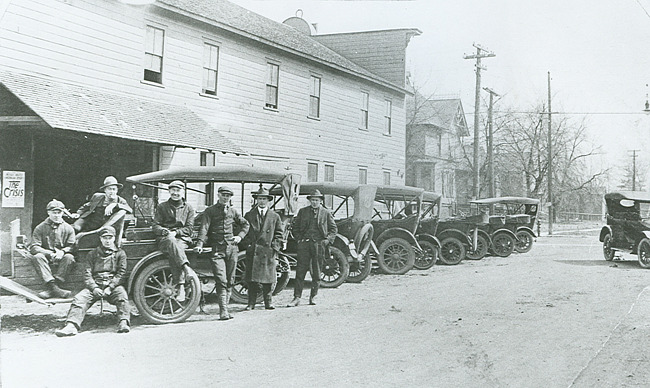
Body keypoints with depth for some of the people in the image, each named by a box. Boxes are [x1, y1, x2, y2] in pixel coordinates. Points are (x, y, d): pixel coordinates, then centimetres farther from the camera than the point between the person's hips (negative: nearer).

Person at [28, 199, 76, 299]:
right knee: (37, 256, -32)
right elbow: (34, 248, -7)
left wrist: (62, 251, -25)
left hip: (61, 258, 0)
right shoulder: (40, 228, 3)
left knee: (69, 257, -31)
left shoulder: (68, 228, 7)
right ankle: (52, 286, -46)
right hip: (46, 258, 0)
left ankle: (50, 289, -37)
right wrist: (50, 253, -22)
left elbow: (71, 247, -1)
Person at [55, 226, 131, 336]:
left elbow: (121, 273, 4)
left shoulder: (120, 253, 15)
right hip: (95, 285, 2)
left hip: (113, 285, -2)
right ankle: (71, 326, -38)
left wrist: (110, 287, -12)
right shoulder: (92, 254, 20)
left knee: (122, 295, -34)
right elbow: (87, 274, 9)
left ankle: (123, 323, -45)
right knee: (79, 298, -24)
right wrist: (94, 288, -11)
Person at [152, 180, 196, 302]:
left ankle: (180, 286, -43)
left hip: (182, 239, 0)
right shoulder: (161, 207, 17)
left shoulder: (189, 208, 16)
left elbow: (189, 228, 7)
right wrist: (166, 232, -12)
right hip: (164, 239, 0)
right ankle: (187, 268, -55)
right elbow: (155, 226, 9)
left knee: (174, 253, -34)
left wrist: (176, 232, -10)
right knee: (171, 242, -38)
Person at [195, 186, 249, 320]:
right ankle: (223, 311, -15)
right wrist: (200, 243, -18)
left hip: (232, 248, 4)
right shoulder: (210, 211, 6)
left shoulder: (233, 211, 16)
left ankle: (224, 307, 13)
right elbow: (204, 228, -5)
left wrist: (240, 236, 9)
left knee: (230, 281, 5)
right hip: (217, 250, -4)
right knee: (221, 280, -13)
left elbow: (245, 224, 25)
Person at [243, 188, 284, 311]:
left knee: (268, 279, 2)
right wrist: (248, 244, -1)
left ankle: (268, 303, 11)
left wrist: (275, 248, -1)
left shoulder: (275, 217, 10)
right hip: (252, 251, 0)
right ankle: (251, 303, 3)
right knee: (251, 278, -2)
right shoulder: (249, 215, 11)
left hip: (268, 251, 0)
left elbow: (279, 234, 9)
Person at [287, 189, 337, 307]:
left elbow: (334, 229, 12)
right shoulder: (303, 211, 9)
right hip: (304, 244, 0)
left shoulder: (326, 213, 7)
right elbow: (294, 226, 16)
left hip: (319, 245, 0)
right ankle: (297, 298, -3)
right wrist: (299, 239, 5)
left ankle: (313, 297, 16)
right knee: (300, 271, -5)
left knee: (316, 273, 5)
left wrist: (328, 240, 0)